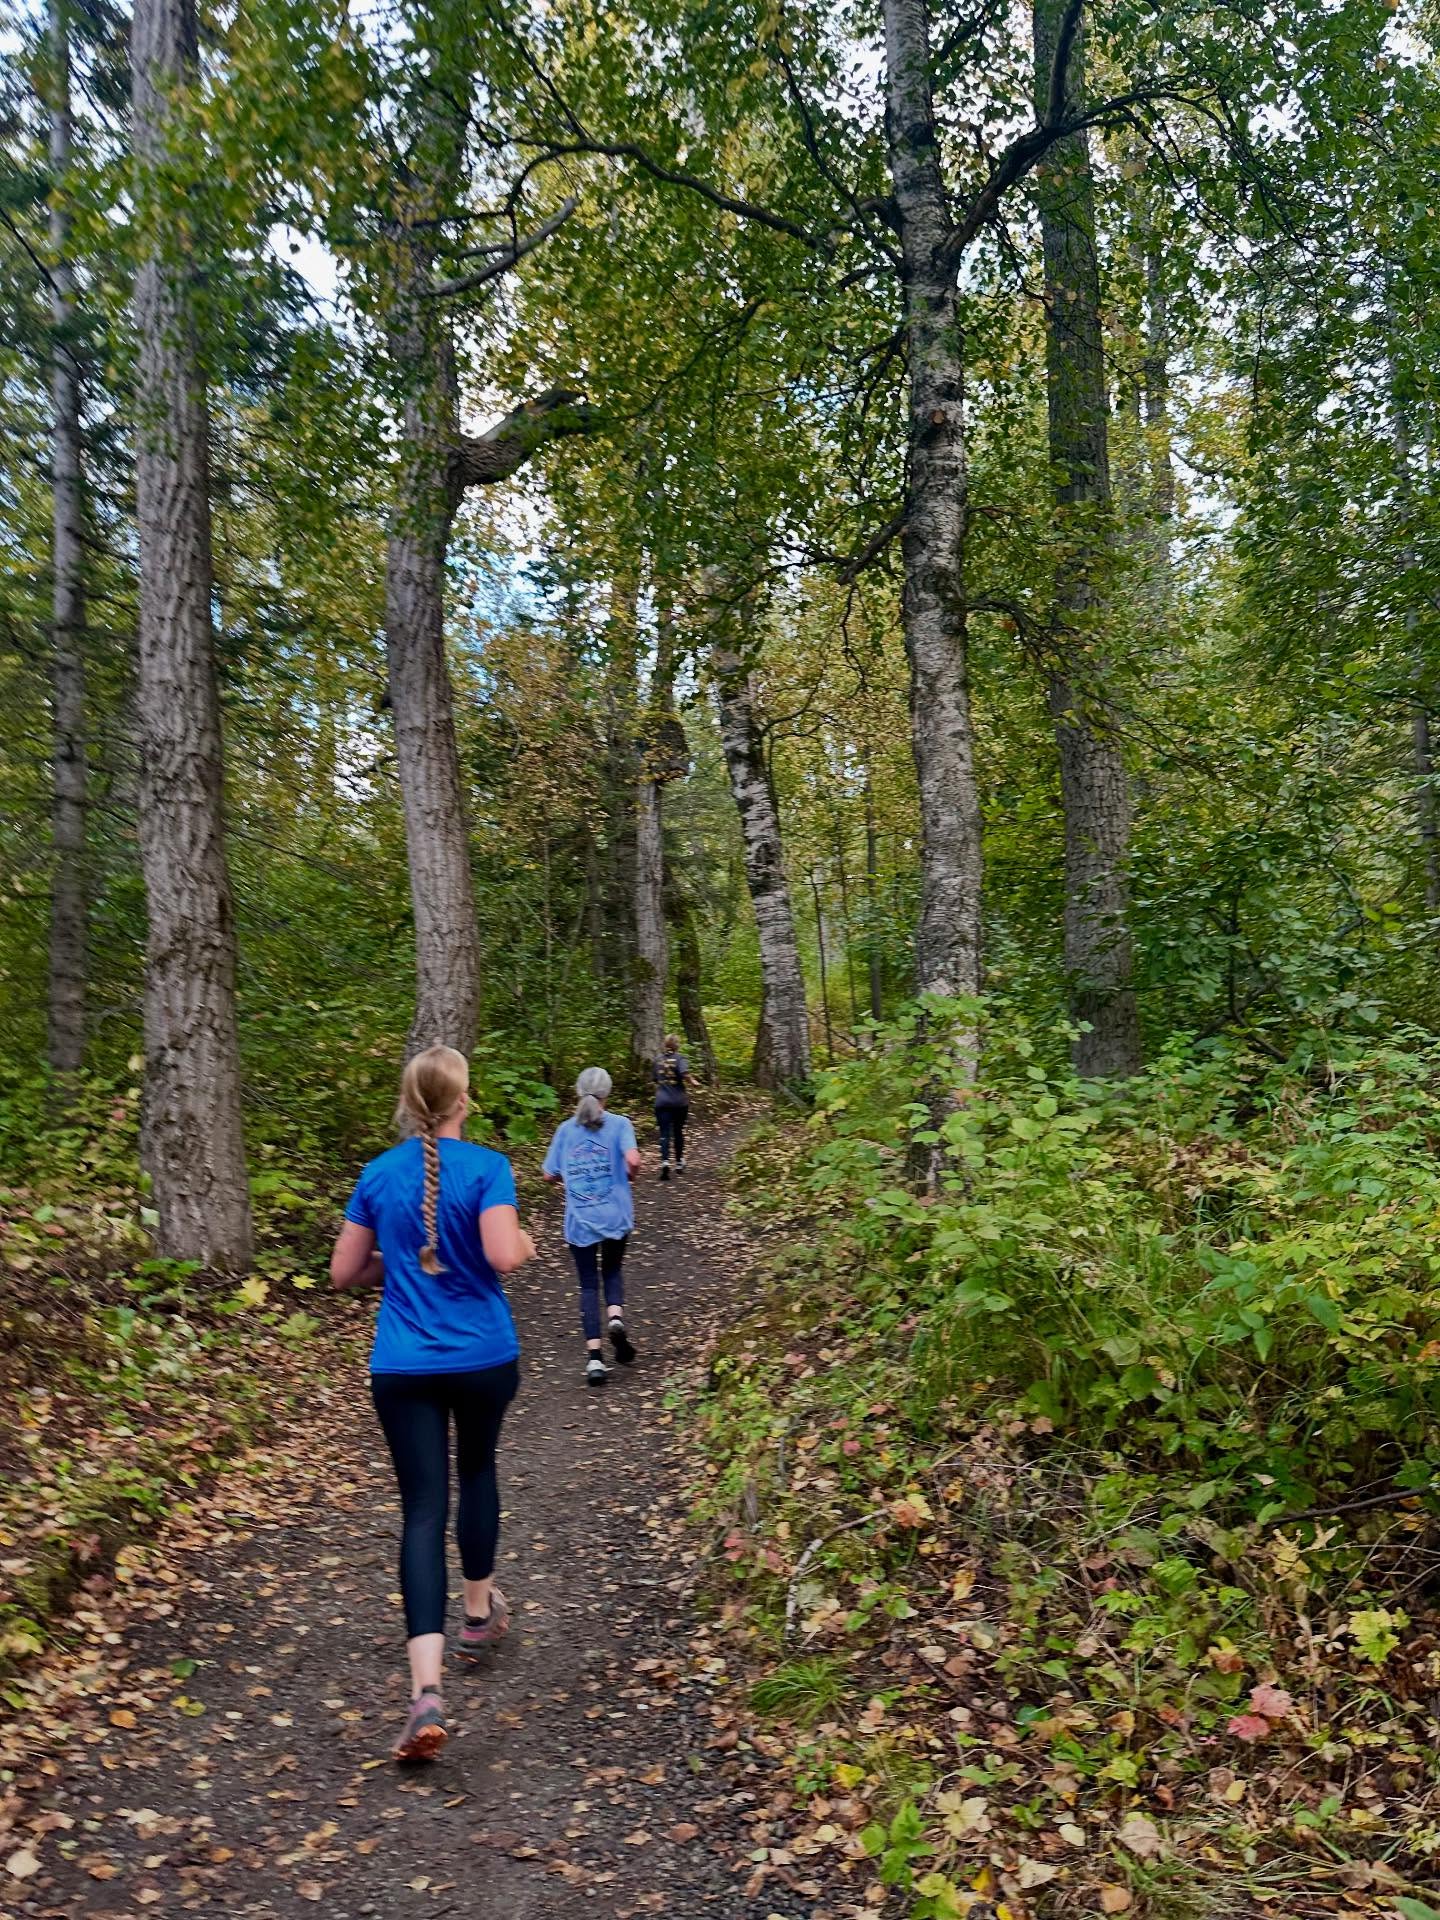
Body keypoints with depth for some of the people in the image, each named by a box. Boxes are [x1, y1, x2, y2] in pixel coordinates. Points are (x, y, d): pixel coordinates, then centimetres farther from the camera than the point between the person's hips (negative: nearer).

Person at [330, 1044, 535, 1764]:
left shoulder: (378, 1175, 2)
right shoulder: (485, 1167, -10)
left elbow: (344, 1272, 6)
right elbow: (503, 1254, -22)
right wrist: (525, 1244, -1)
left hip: (402, 1366, 1)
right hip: (483, 1358, -1)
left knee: (423, 1509, 0)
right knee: (477, 1470, 24)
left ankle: (427, 1689, -11)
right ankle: (480, 1611, 42)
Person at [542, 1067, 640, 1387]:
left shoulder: (565, 1129, 2)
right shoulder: (619, 1124, -5)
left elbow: (549, 1174, 5)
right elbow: (633, 1160, -20)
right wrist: (629, 1176, 2)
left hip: (579, 1219, 1)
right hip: (615, 1215, -1)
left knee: (588, 1284, 8)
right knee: (612, 1270, 21)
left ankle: (594, 1357, -2)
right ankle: (616, 1317, -7)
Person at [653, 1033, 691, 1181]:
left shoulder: (658, 1060, 8)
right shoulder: (680, 1058, -6)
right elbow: (685, 1073, -26)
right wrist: (689, 1084, -6)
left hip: (662, 1102, 2)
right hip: (679, 1101, -2)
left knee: (664, 1133, -3)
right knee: (678, 1132, 15)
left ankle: (665, 1161, -24)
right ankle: (679, 1163, 27)